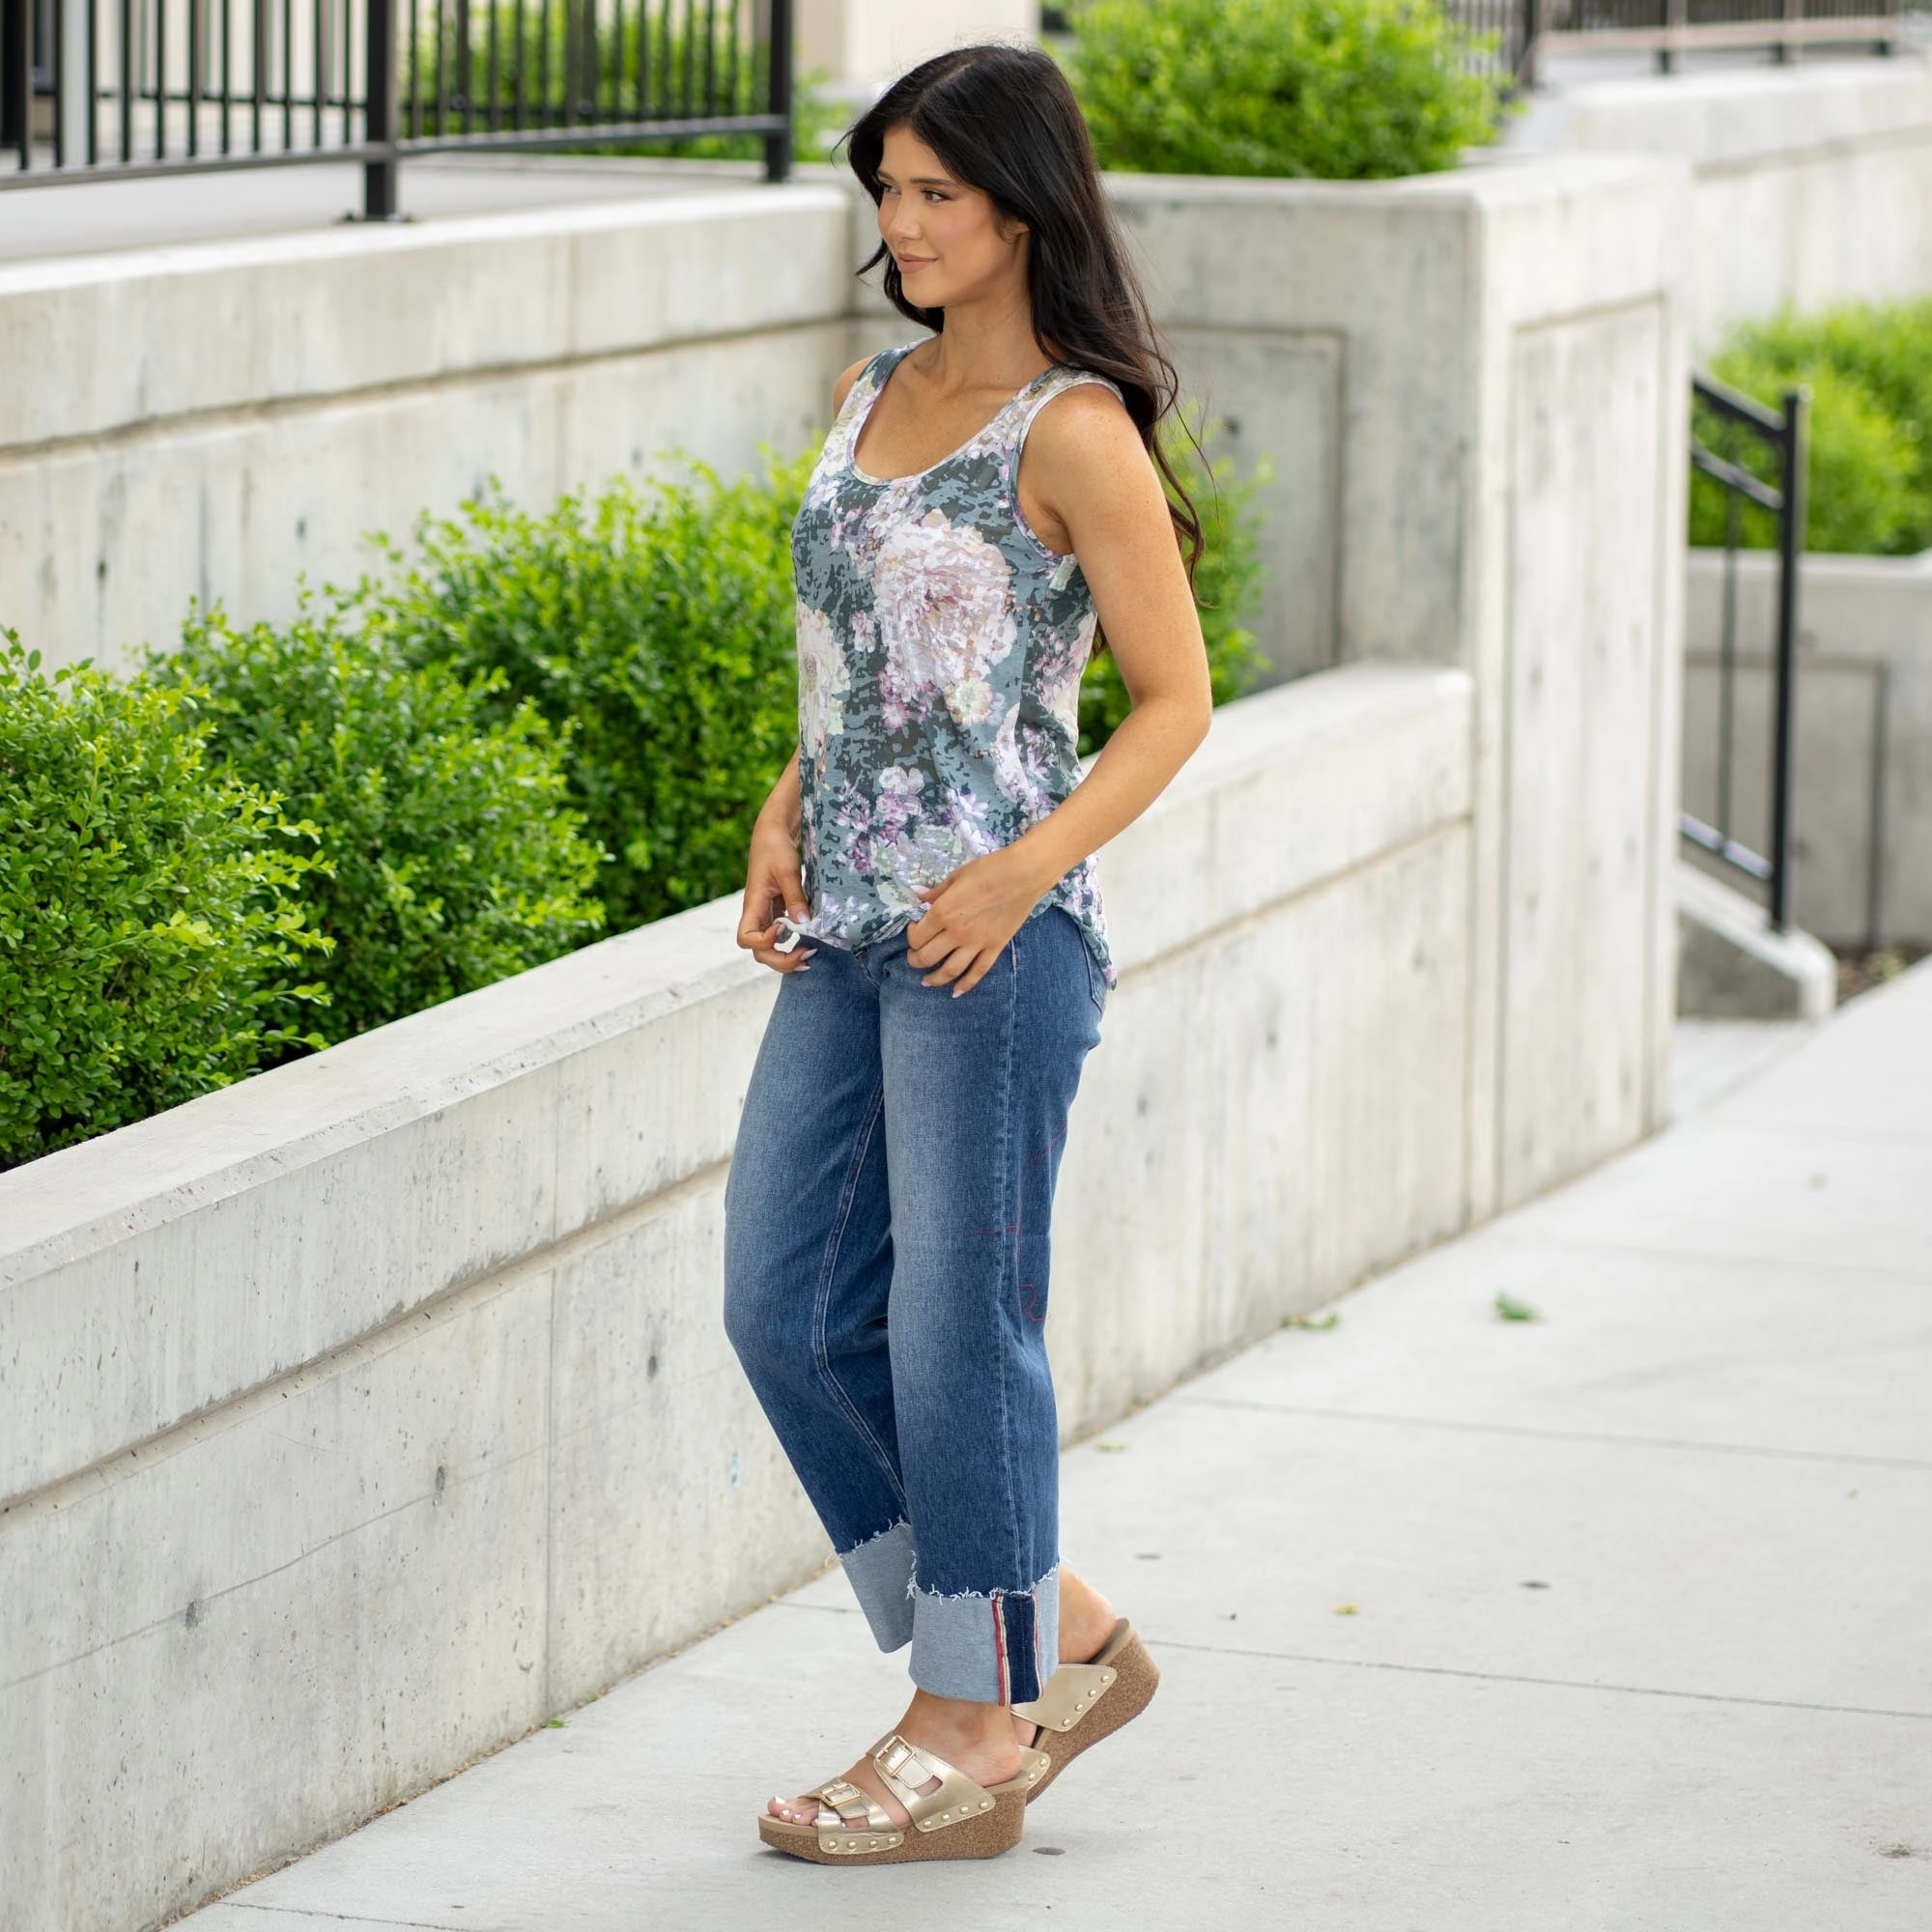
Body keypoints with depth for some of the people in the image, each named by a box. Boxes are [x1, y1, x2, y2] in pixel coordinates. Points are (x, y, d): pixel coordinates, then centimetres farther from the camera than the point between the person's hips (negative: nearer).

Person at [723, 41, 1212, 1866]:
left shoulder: (1071, 434, -10)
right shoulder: (871, 396, 13)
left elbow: (1173, 699, -8)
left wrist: (1026, 871, -19)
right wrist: (785, 812, 7)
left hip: (990, 934, -8)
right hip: (845, 927, 8)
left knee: (957, 1322, -2)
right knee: (785, 1303, 7)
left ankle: (974, 1734, 11)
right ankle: (1060, 1642, 20)